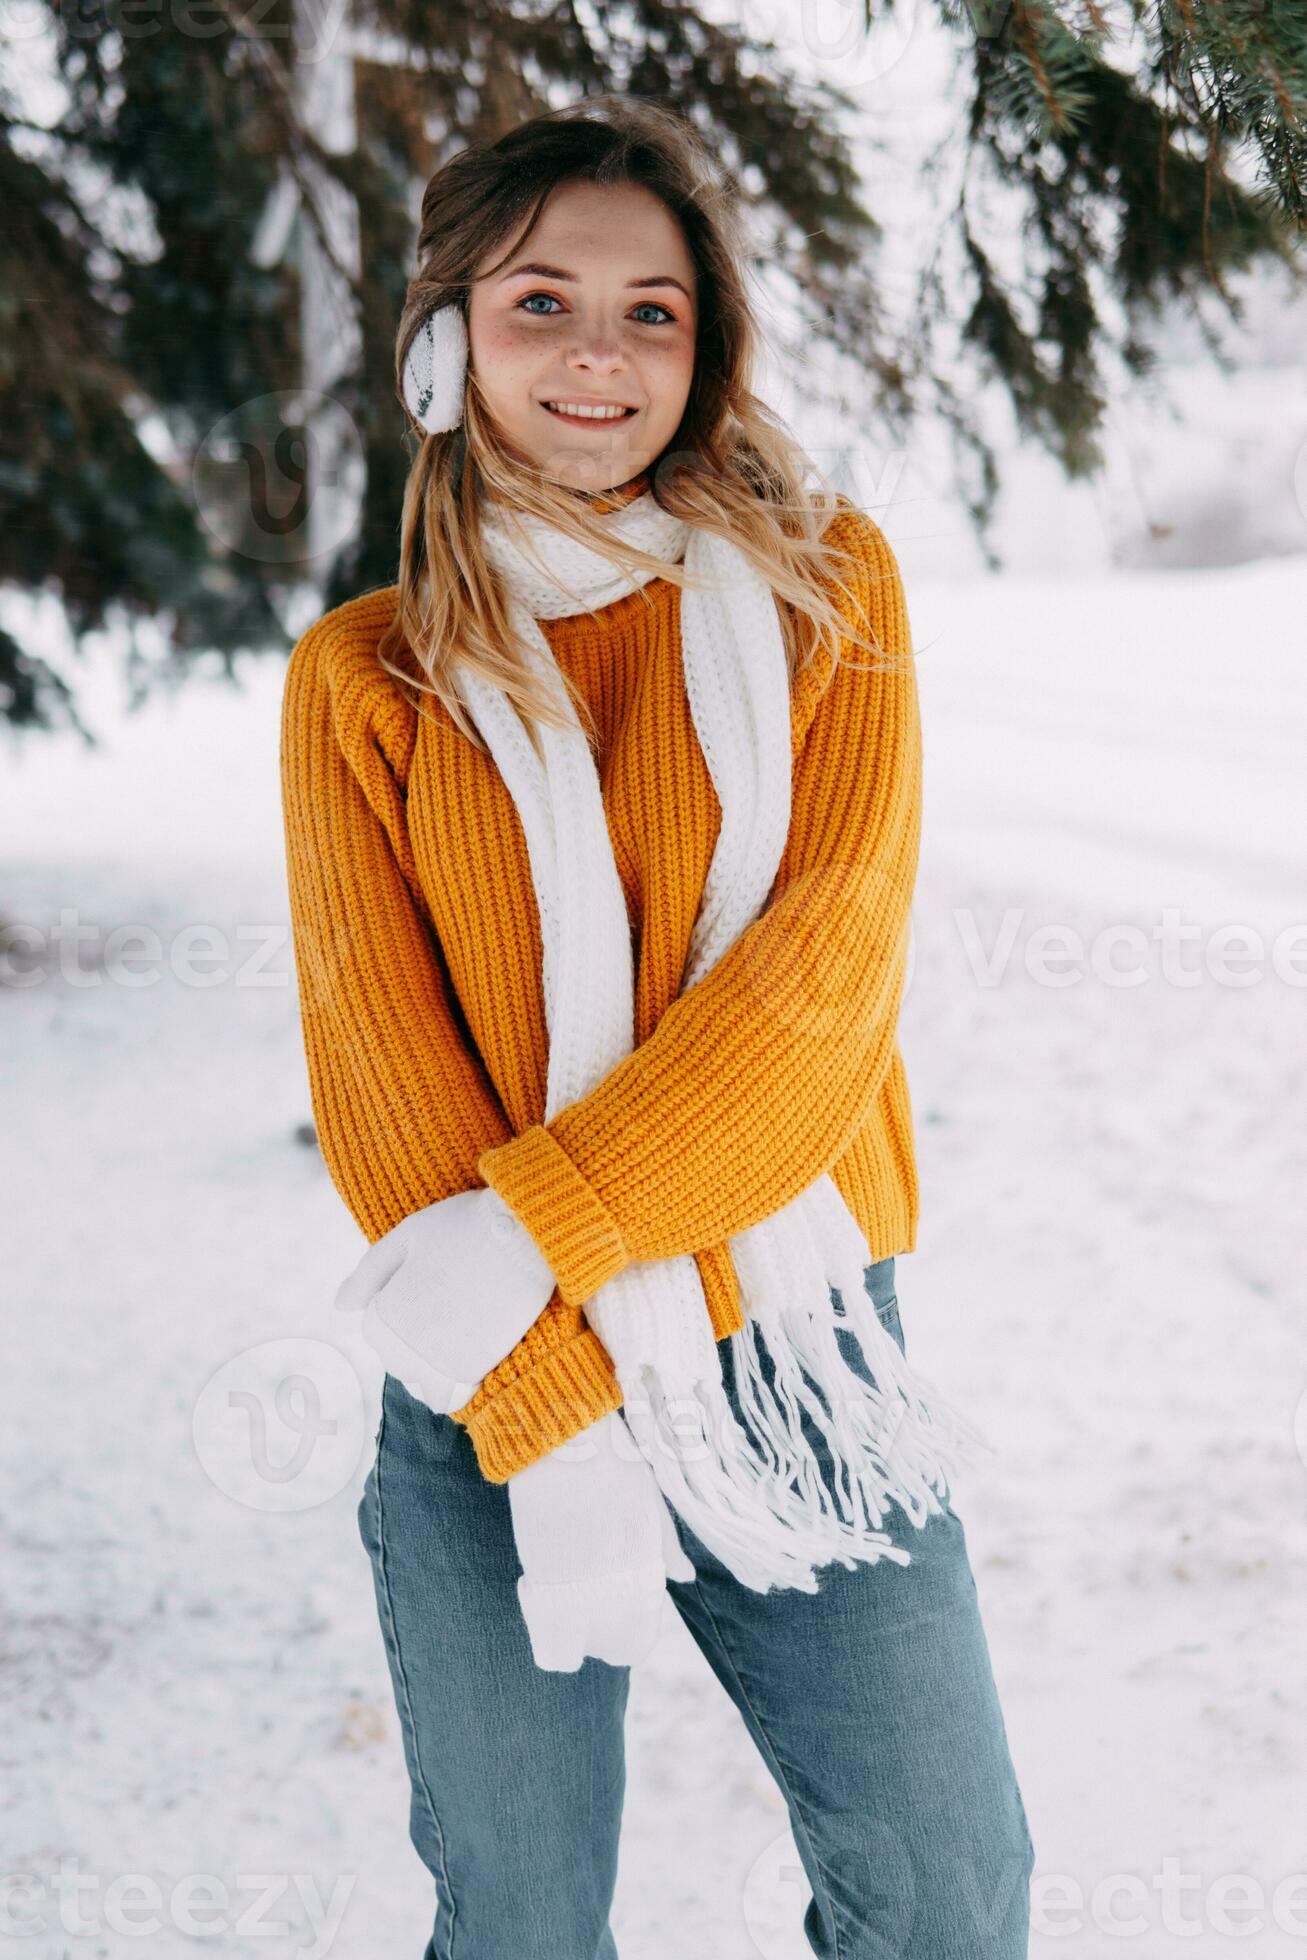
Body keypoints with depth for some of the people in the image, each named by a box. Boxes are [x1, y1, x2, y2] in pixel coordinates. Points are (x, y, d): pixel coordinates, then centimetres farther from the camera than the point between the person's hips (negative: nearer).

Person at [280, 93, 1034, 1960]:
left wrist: (533, 1227, -19)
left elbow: (831, 964, -11)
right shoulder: (366, 679, 1)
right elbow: (377, 1070, -5)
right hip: (490, 1393, 0)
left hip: (802, 1349, 0)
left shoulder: (824, 587, 1)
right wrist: (551, 1419, -14)